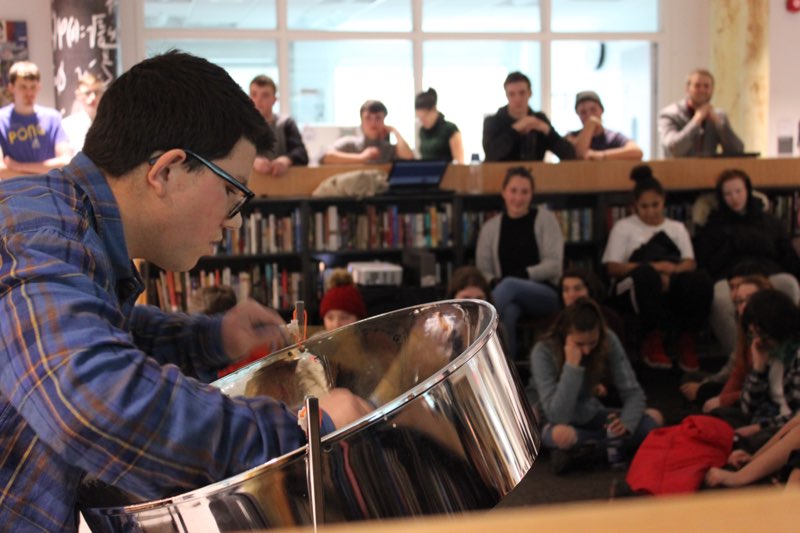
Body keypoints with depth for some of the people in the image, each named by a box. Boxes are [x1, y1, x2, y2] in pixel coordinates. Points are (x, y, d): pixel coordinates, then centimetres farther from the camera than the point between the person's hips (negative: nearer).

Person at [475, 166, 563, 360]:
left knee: (510, 284, -37)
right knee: (507, 312, -38)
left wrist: (523, 274, -15)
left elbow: (554, 265, -2)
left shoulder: (545, 218, 5)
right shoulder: (490, 227, 11)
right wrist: (493, 282, -14)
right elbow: (483, 269, 9)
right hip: (510, 295, 2)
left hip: (545, 294, -2)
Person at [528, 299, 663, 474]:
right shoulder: (543, 352, -26)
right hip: (550, 420, -5)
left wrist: (626, 423, -34)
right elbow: (558, 416, -34)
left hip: (587, 414, 5)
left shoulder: (608, 341, -16)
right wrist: (572, 366, -39)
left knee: (654, 418, -14)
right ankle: (609, 445, -11)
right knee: (562, 435, -41)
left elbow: (633, 393, -13)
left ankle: (580, 451, -15)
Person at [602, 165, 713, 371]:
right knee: (648, 275, -41)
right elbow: (613, 267, 3)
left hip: (673, 287, 2)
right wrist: (654, 267, -11)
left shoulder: (677, 228, 25)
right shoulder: (624, 226, 16)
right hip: (633, 289, -2)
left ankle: (686, 342, -14)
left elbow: (689, 262, 9)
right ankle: (652, 342, -23)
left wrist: (671, 272, -16)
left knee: (701, 280, -34)